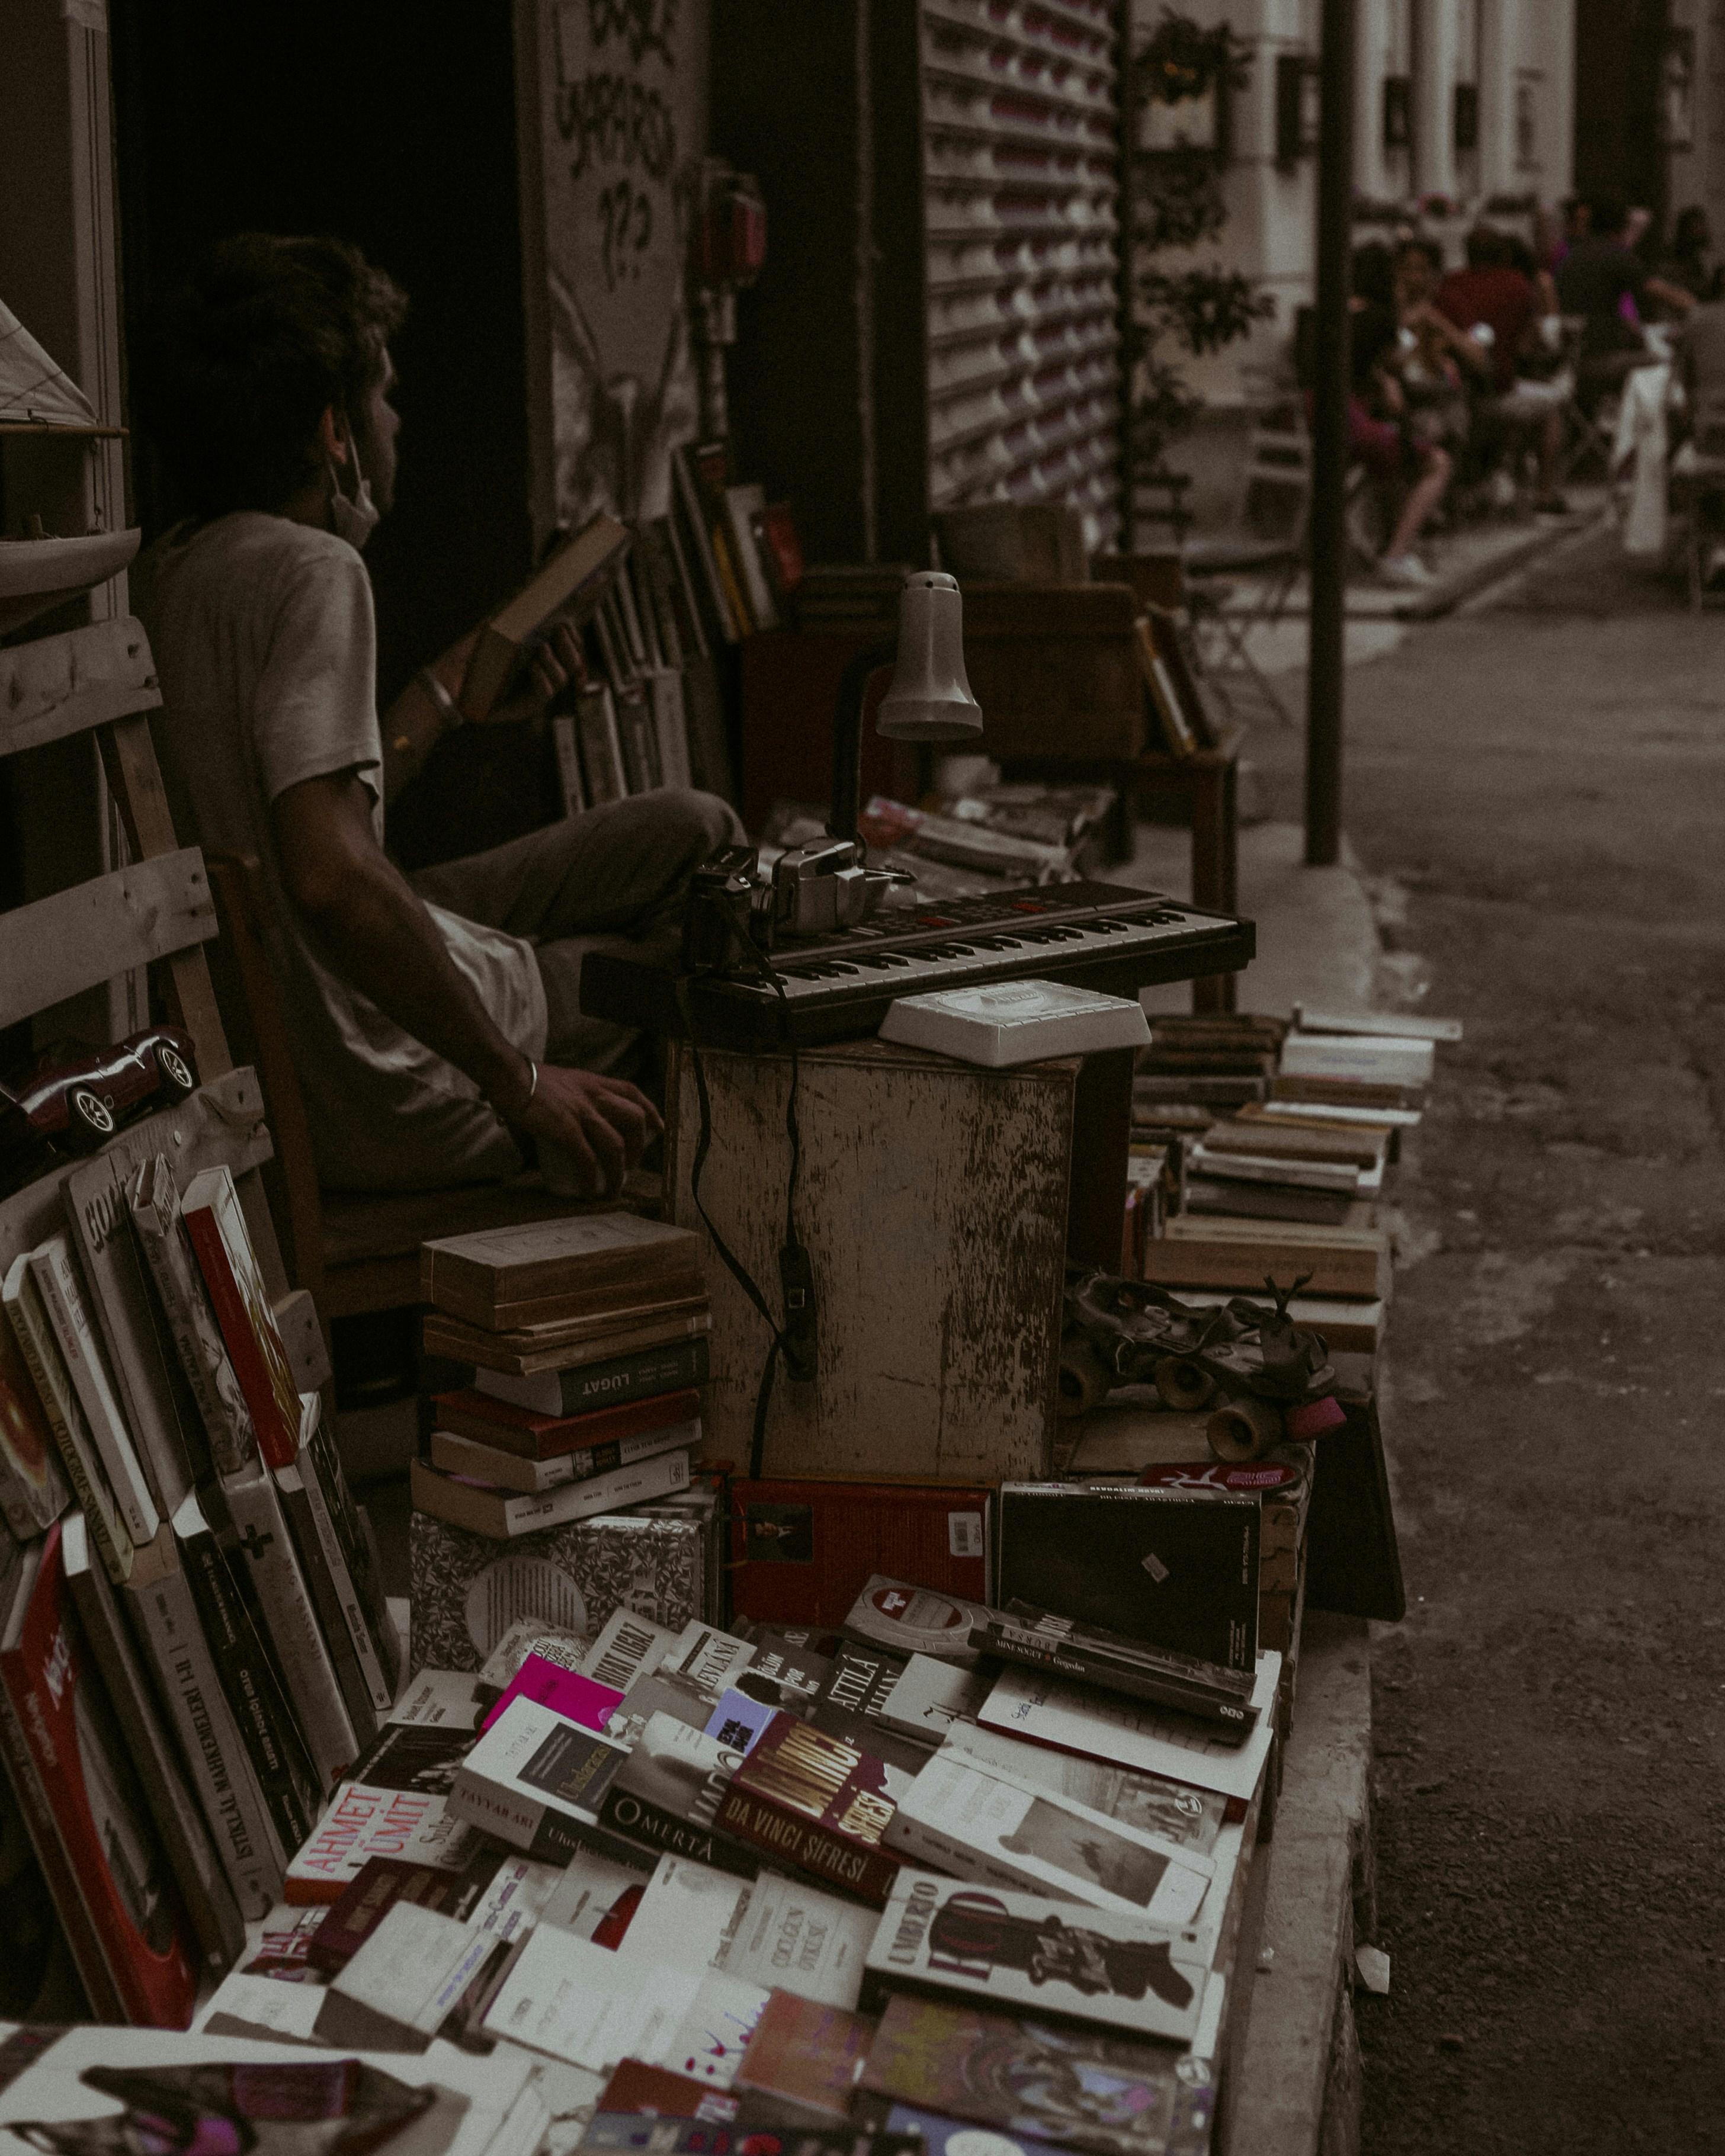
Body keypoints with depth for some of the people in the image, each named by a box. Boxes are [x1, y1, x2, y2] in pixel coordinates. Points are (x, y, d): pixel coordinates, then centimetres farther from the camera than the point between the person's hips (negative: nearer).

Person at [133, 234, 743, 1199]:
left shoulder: (171, 569, 7)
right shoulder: (313, 571, -22)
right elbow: (331, 880, -34)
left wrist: (449, 694, 24)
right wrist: (521, 1084, -26)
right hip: (383, 1098, -9)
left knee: (692, 829, 19)